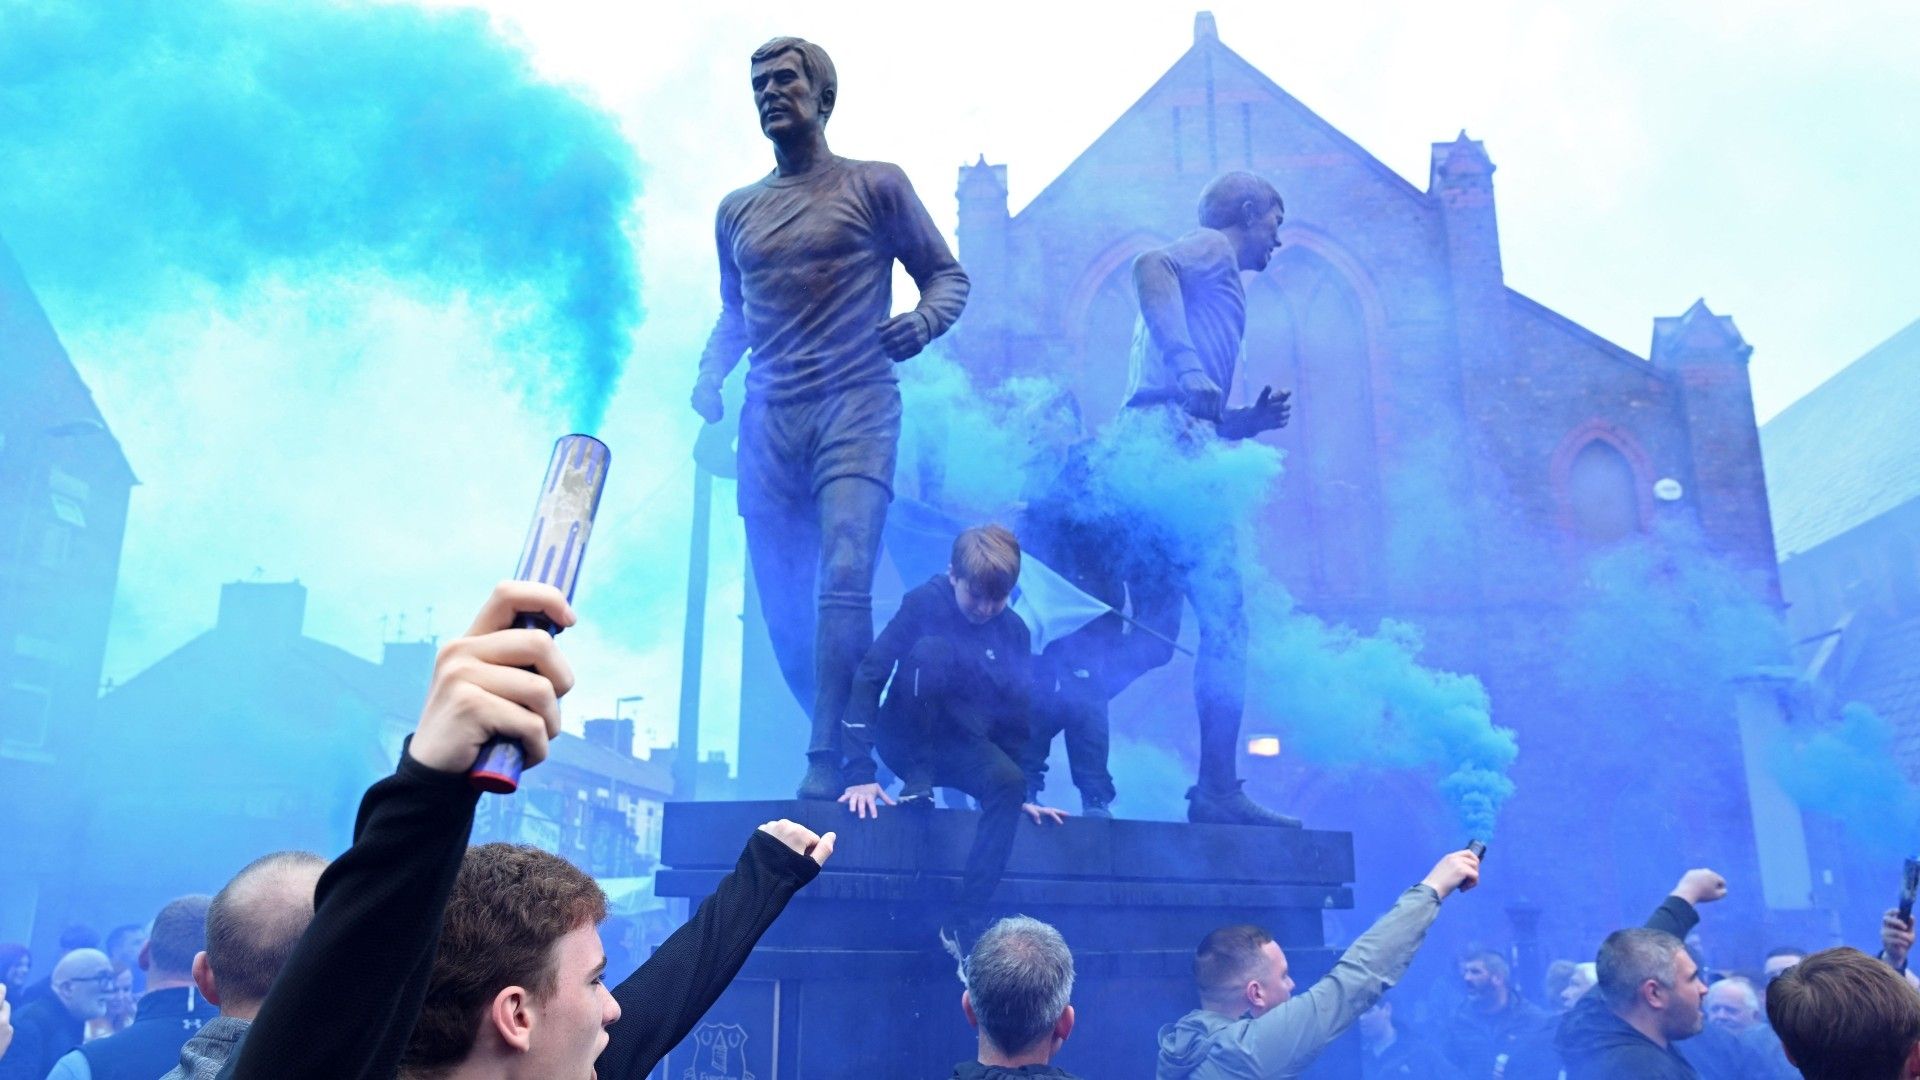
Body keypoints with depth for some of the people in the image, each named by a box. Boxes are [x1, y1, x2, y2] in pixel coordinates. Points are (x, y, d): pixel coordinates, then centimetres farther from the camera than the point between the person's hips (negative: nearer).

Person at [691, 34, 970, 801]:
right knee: (783, 606, 3)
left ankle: (827, 765, -17)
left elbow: (947, 275, 7)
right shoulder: (737, 212, 19)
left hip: (855, 406, -5)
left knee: (844, 581, -21)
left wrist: (922, 321, -15)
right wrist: (711, 373, 9)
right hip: (769, 420, 5)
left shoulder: (875, 186, 6)